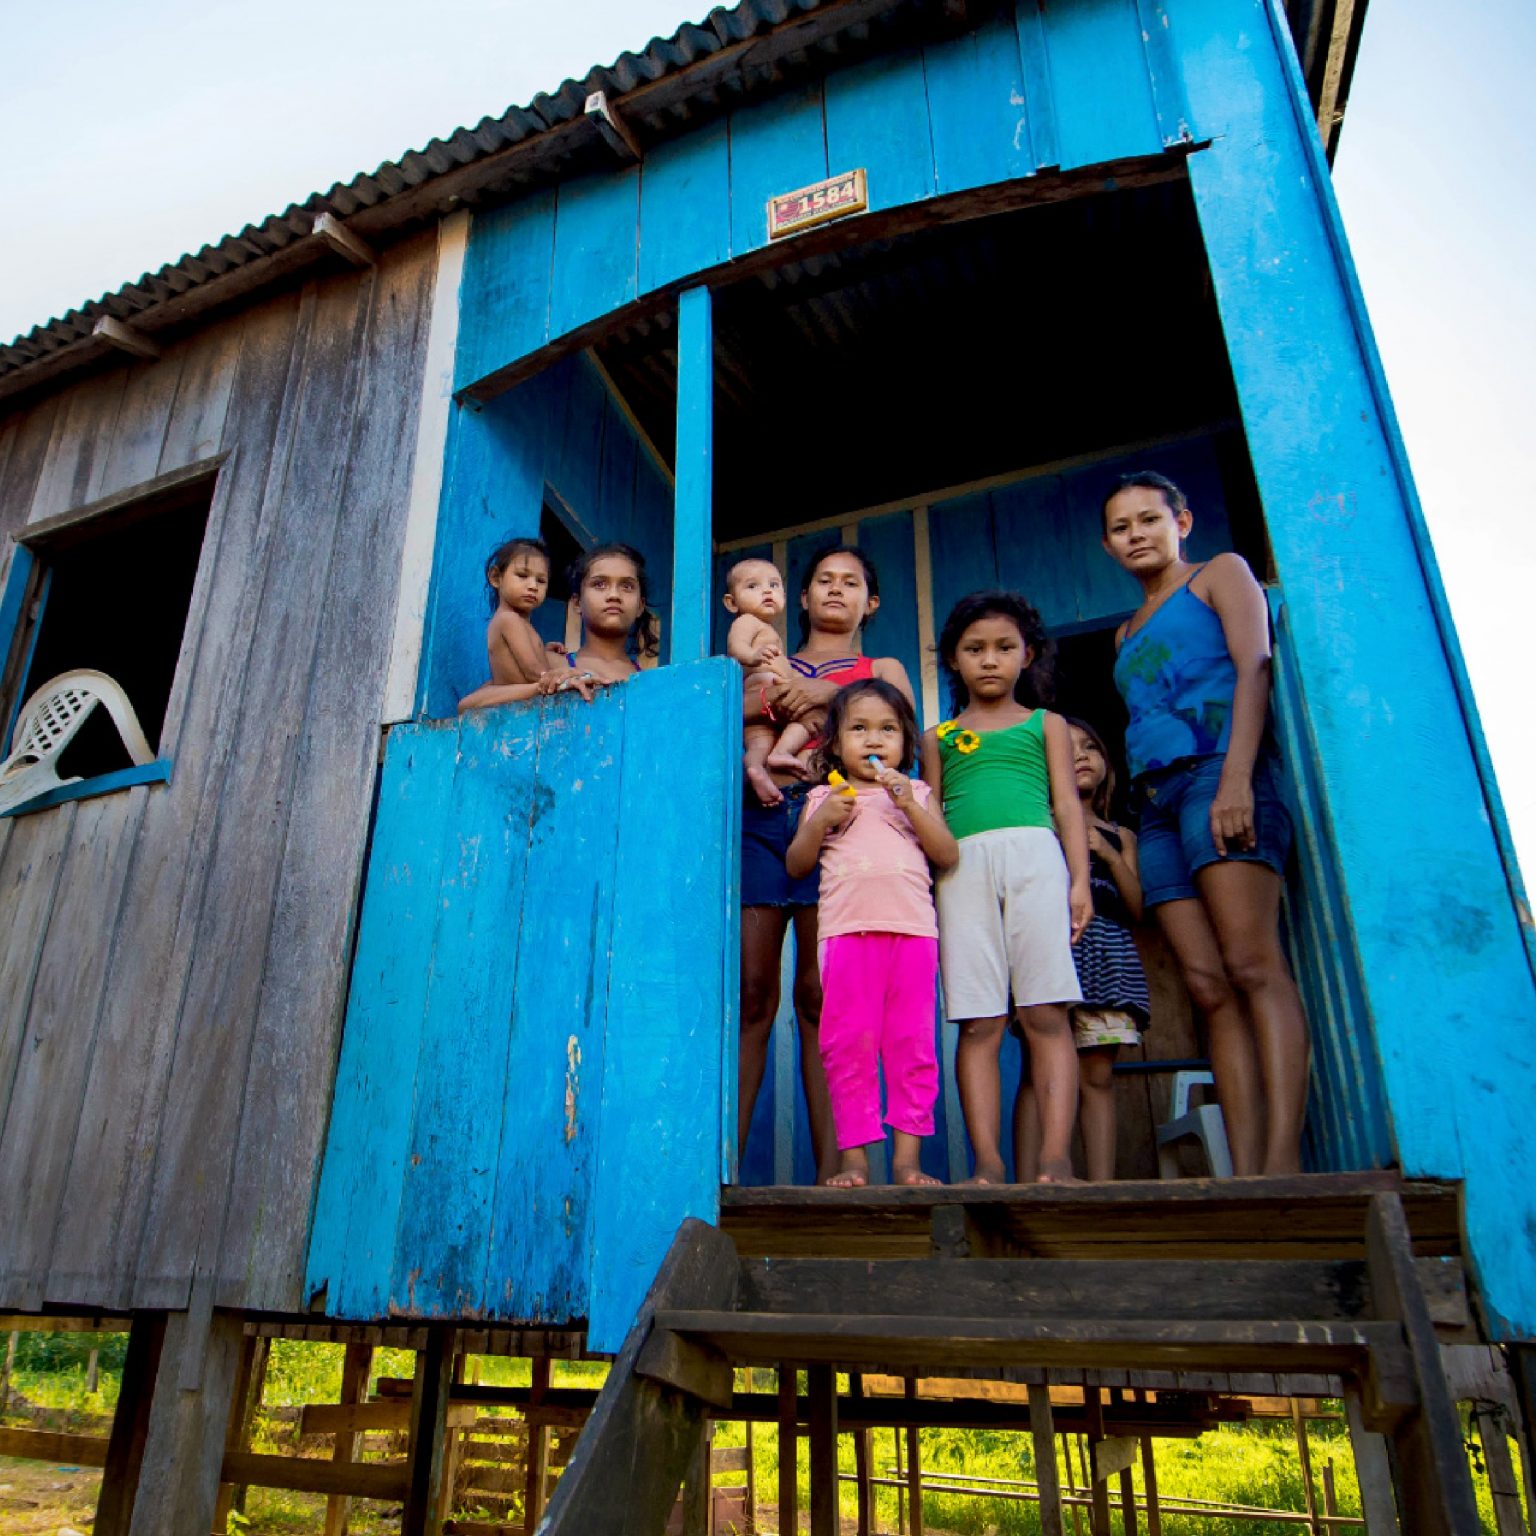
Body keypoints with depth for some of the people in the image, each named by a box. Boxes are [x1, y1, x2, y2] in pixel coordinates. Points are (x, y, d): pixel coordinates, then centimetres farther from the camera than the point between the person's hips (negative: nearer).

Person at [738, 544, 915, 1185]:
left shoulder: (880, 668, 24)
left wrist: (828, 691, -8)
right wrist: (771, 698, -5)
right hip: (760, 818, 2)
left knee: (820, 995, -8)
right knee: (751, 991, -7)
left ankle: (832, 1168, -7)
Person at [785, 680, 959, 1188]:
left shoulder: (917, 793, 17)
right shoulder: (823, 797, 16)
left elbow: (948, 855, 6)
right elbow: (795, 865, 13)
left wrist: (910, 805, -4)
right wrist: (821, 820, -3)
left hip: (912, 929, 1)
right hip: (846, 931, 0)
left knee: (912, 1045, 0)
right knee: (848, 1046, -2)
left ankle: (907, 1157, 6)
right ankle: (854, 1157, 4)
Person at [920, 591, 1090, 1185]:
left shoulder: (1045, 724, 20)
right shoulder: (939, 737, 22)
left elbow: (1067, 805, 13)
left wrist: (1080, 880, 0)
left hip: (1034, 856, -1)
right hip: (964, 865, 1)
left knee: (1046, 1014, -10)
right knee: (978, 1023, -5)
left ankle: (1056, 1156, -12)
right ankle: (987, 1163, -6)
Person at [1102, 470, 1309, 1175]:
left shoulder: (1220, 573, 15)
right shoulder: (1127, 633, 31)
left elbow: (1254, 667, -1)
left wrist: (1236, 778, -16)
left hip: (1217, 773, -6)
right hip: (1157, 799, 6)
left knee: (1252, 965, -19)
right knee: (1208, 986, -5)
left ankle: (1282, 1161, -23)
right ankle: (1243, 1176, -10)